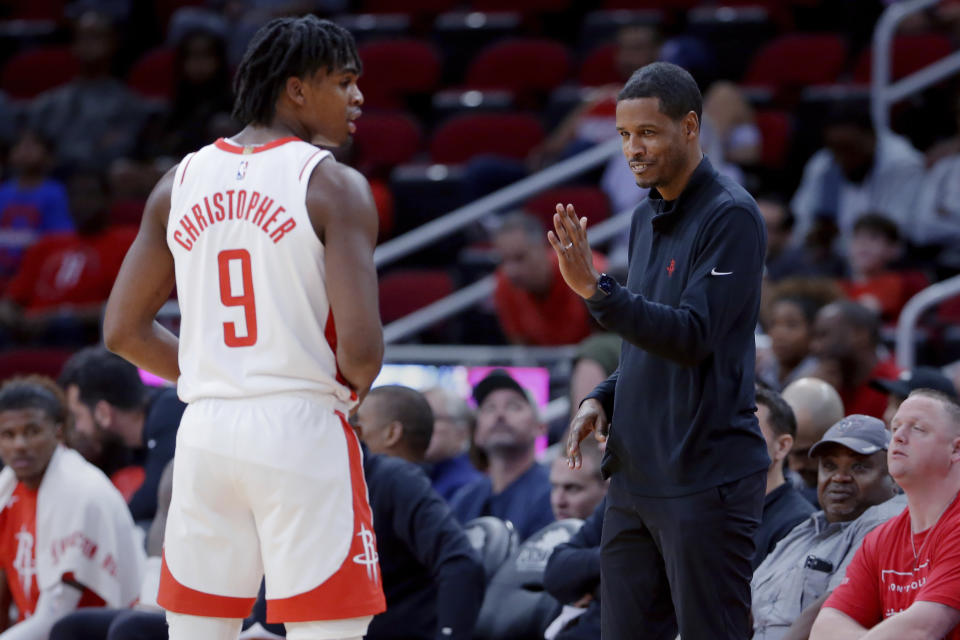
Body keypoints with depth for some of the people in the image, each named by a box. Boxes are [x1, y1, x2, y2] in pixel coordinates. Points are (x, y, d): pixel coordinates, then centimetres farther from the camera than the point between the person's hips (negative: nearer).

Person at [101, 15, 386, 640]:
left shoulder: (181, 183, 9)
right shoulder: (333, 184, -7)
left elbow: (124, 332, 11)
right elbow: (360, 346, -15)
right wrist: (353, 391, 6)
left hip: (206, 430, 5)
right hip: (302, 428, -5)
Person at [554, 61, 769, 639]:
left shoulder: (730, 215, -11)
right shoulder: (647, 218, 15)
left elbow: (692, 336, -20)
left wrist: (595, 289, -27)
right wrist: (604, 399, 7)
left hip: (707, 477, -8)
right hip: (635, 477, 8)